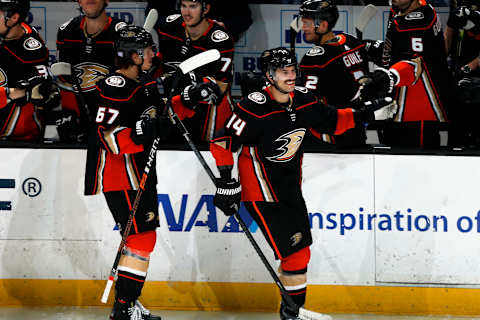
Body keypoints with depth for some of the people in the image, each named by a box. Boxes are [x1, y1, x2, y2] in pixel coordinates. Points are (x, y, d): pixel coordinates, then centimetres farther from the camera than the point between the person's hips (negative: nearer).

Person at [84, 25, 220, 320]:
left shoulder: (145, 84, 12)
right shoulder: (114, 88, -18)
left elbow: (162, 114, 27)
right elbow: (107, 136, -24)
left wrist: (187, 100, 12)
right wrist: (138, 134, -39)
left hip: (141, 173, 10)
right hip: (119, 176, -10)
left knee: (143, 238, 15)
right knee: (142, 237, -15)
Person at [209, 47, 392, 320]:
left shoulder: (303, 100, -1)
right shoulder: (254, 109, -22)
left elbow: (331, 122, 15)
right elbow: (222, 143, -19)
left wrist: (361, 115, 1)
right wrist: (227, 183, -20)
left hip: (291, 189, 8)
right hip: (263, 194, -8)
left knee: (300, 250, 14)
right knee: (295, 253, -12)